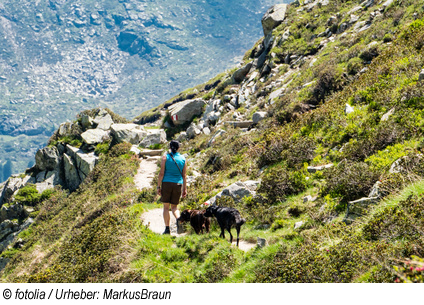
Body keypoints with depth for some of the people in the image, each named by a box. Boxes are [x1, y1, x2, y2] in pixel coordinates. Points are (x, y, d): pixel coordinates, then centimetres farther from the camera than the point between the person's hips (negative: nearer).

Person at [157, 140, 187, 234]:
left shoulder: (165, 157, -2)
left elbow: (161, 173, -6)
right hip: (178, 184, 2)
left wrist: (158, 186, -1)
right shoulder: (183, 159, 6)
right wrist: (185, 189, 12)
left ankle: (167, 229, 2)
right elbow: (184, 176, 7)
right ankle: (178, 219, -18)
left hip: (167, 183, -2)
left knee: (166, 207, 6)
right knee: (174, 206, 12)